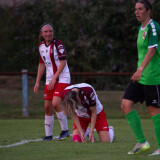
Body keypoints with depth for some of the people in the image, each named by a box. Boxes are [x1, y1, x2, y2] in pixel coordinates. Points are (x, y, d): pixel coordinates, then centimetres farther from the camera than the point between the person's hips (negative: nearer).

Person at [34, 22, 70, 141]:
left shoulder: (58, 44, -10)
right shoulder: (41, 46, 10)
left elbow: (63, 62, -15)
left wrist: (54, 78, -20)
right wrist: (37, 82, 15)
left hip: (62, 79, -7)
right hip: (49, 80, 7)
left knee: (55, 104, -19)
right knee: (47, 106, 2)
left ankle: (65, 130, -5)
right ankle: (48, 135, 10)